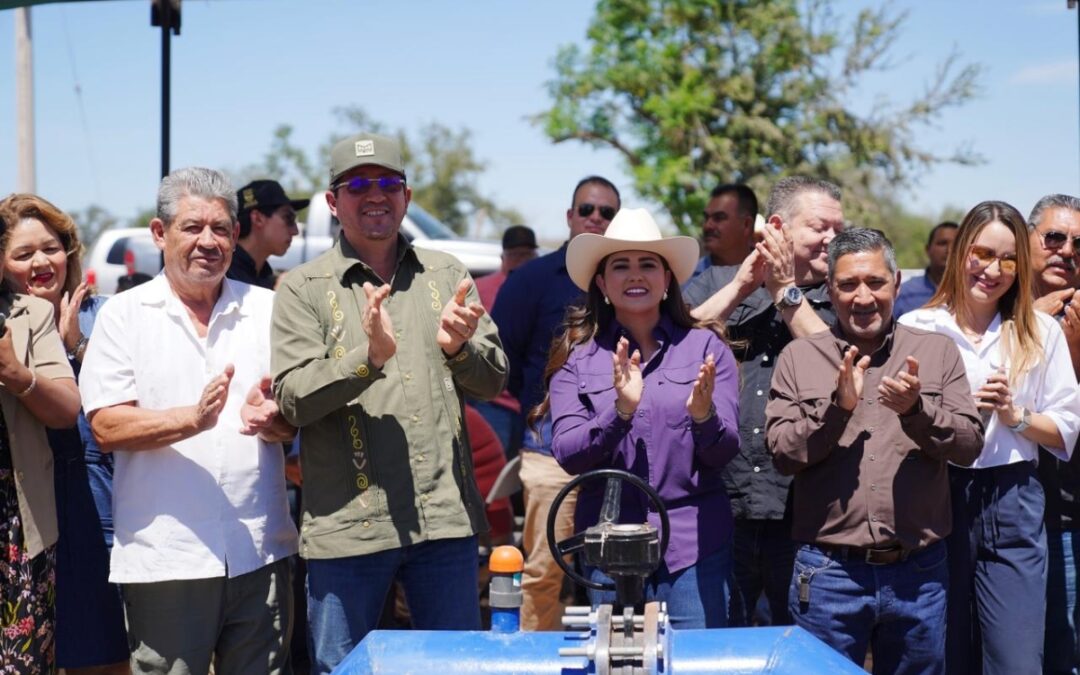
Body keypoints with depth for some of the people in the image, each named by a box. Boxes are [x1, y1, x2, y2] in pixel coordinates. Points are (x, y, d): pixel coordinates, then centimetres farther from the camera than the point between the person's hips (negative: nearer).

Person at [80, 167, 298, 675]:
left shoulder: (268, 309, 10)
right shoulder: (124, 315, 4)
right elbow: (107, 428, -5)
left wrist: (273, 419, -14)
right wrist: (193, 419, -20)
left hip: (259, 552, 2)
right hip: (163, 557, -2)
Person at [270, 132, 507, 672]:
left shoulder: (445, 275, 12)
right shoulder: (304, 288, 2)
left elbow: (493, 381, 9)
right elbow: (293, 398, -7)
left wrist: (459, 348, -14)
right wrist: (369, 356, -23)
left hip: (446, 518, 3)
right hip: (346, 526, -3)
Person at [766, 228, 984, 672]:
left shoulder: (938, 352, 6)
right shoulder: (798, 358, 4)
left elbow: (970, 446, -1)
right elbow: (782, 453, -3)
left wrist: (917, 409, -19)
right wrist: (837, 407, -17)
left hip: (918, 572, 1)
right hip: (828, 572, -1)